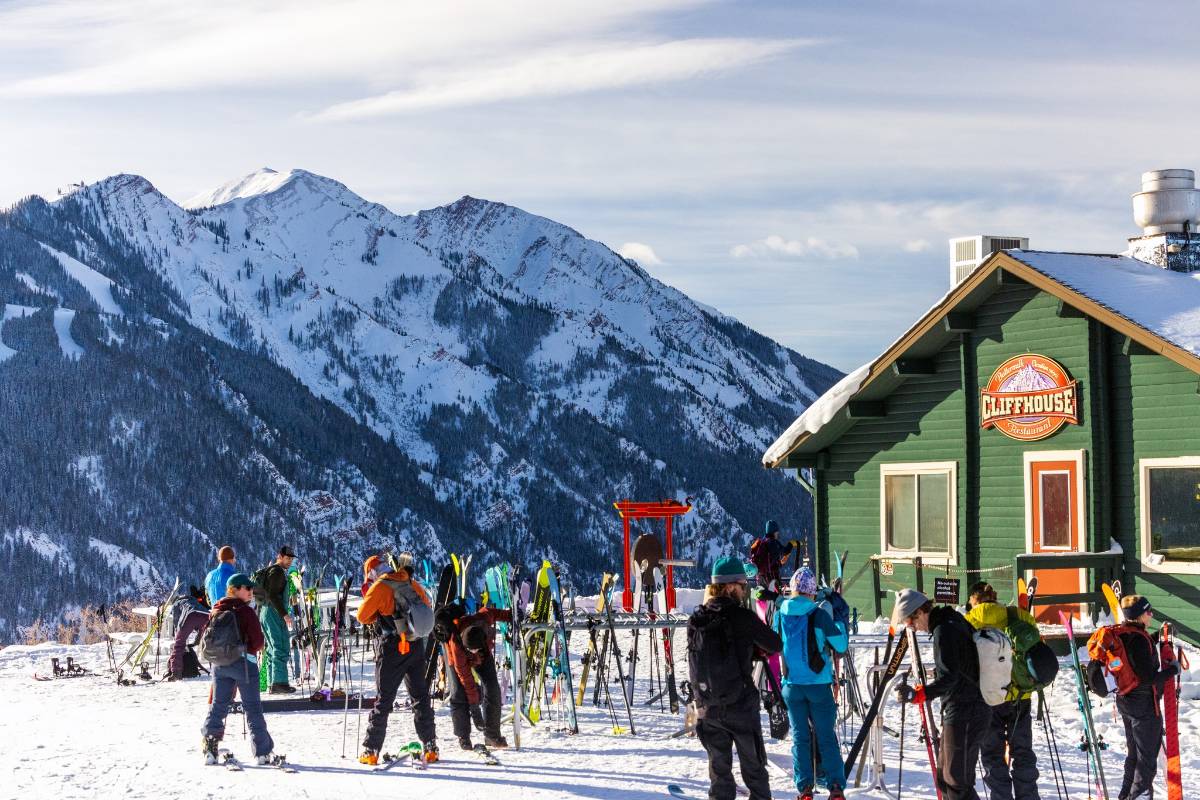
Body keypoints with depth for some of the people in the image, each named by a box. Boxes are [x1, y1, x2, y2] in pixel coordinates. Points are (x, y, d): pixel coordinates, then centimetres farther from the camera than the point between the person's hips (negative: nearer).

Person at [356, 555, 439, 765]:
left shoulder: (379, 587, -10)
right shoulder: (412, 584, 6)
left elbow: (362, 616, -8)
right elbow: (428, 607, 16)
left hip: (391, 648, -4)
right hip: (416, 646, 4)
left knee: (383, 700, 1)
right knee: (420, 696, 13)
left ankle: (371, 751, 0)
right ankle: (430, 748, 12)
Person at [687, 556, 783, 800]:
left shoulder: (695, 620, 2)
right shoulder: (742, 617, -13)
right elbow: (775, 645, -4)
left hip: (707, 707, 4)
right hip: (741, 705, -4)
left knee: (719, 766, 12)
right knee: (753, 766, 8)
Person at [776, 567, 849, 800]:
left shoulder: (780, 614, -1)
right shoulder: (819, 615, -11)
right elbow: (841, 645, -3)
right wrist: (840, 622, 11)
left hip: (792, 684, 2)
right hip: (819, 684, -2)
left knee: (800, 737, 8)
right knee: (827, 737, 5)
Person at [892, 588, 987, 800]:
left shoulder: (944, 631, -18)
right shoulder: (957, 622, 12)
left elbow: (949, 677, -28)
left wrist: (918, 694, -36)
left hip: (964, 715, -10)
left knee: (957, 782, -8)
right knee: (945, 777, 17)